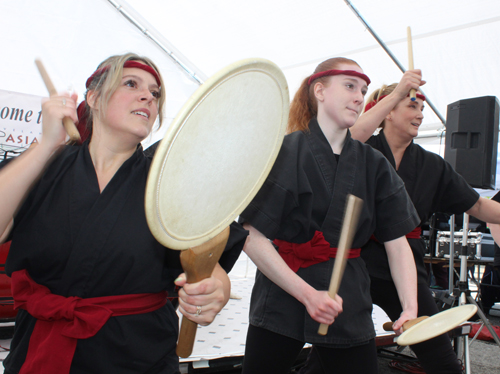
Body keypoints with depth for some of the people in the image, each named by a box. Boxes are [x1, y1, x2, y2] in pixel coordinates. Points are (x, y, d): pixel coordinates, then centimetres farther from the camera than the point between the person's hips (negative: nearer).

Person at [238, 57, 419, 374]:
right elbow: (253, 238, -14)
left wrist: (411, 307, -15)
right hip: (282, 297, -2)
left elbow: (397, 242, -1)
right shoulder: (284, 152, -10)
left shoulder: (374, 164, 2)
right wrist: (307, 294, -19)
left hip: (349, 298, 3)